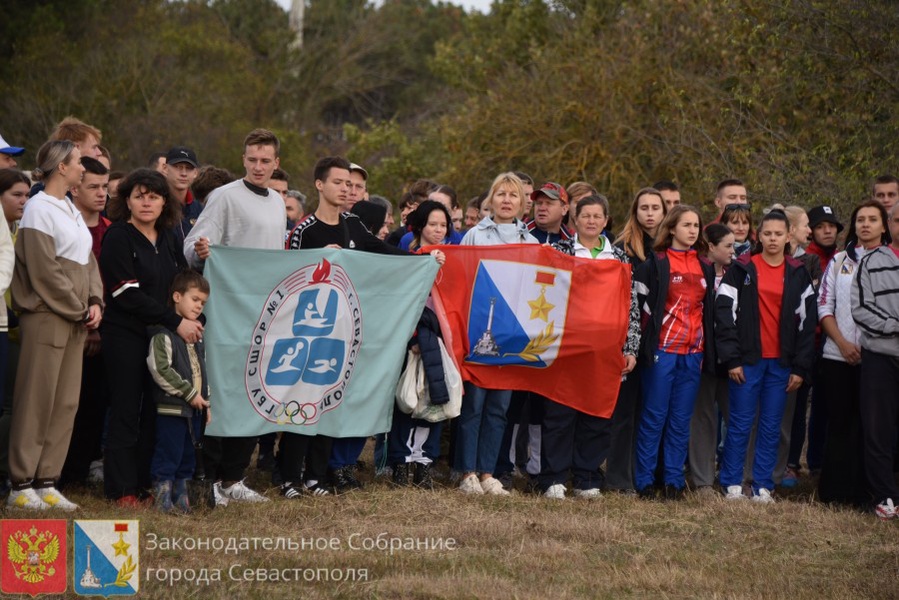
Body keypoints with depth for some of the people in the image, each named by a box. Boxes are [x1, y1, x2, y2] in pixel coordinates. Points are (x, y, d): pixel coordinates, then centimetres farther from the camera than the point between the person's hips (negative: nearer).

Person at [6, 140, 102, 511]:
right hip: (46, 316, -9)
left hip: (75, 320, 9)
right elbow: (45, 271, -16)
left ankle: (46, 483, 11)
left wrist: (95, 302, 1)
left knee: (66, 403, 7)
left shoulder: (71, 211, 17)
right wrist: (79, 310, -11)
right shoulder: (40, 209, -10)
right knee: (36, 401, -6)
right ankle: (21, 486, -2)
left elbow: (87, 261, 17)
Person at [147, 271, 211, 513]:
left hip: (194, 409, 8)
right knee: (167, 456, -7)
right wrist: (189, 393, -16)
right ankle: (162, 500, -2)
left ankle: (181, 498, 21)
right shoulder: (164, 333, -12)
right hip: (171, 408, -8)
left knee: (188, 456, 13)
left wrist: (205, 401, 18)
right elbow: (160, 369, -20)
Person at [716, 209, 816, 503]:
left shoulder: (798, 275, 8)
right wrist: (731, 358, -8)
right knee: (740, 424, 0)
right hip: (748, 359, -2)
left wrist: (801, 367, 2)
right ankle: (732, 484, 8)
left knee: (772, 427, 5)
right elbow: (725, 312, -2)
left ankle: (763, 486, 11)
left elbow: (807, 321, 8)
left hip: (781, 362, 2)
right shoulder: (742, 270, 1)